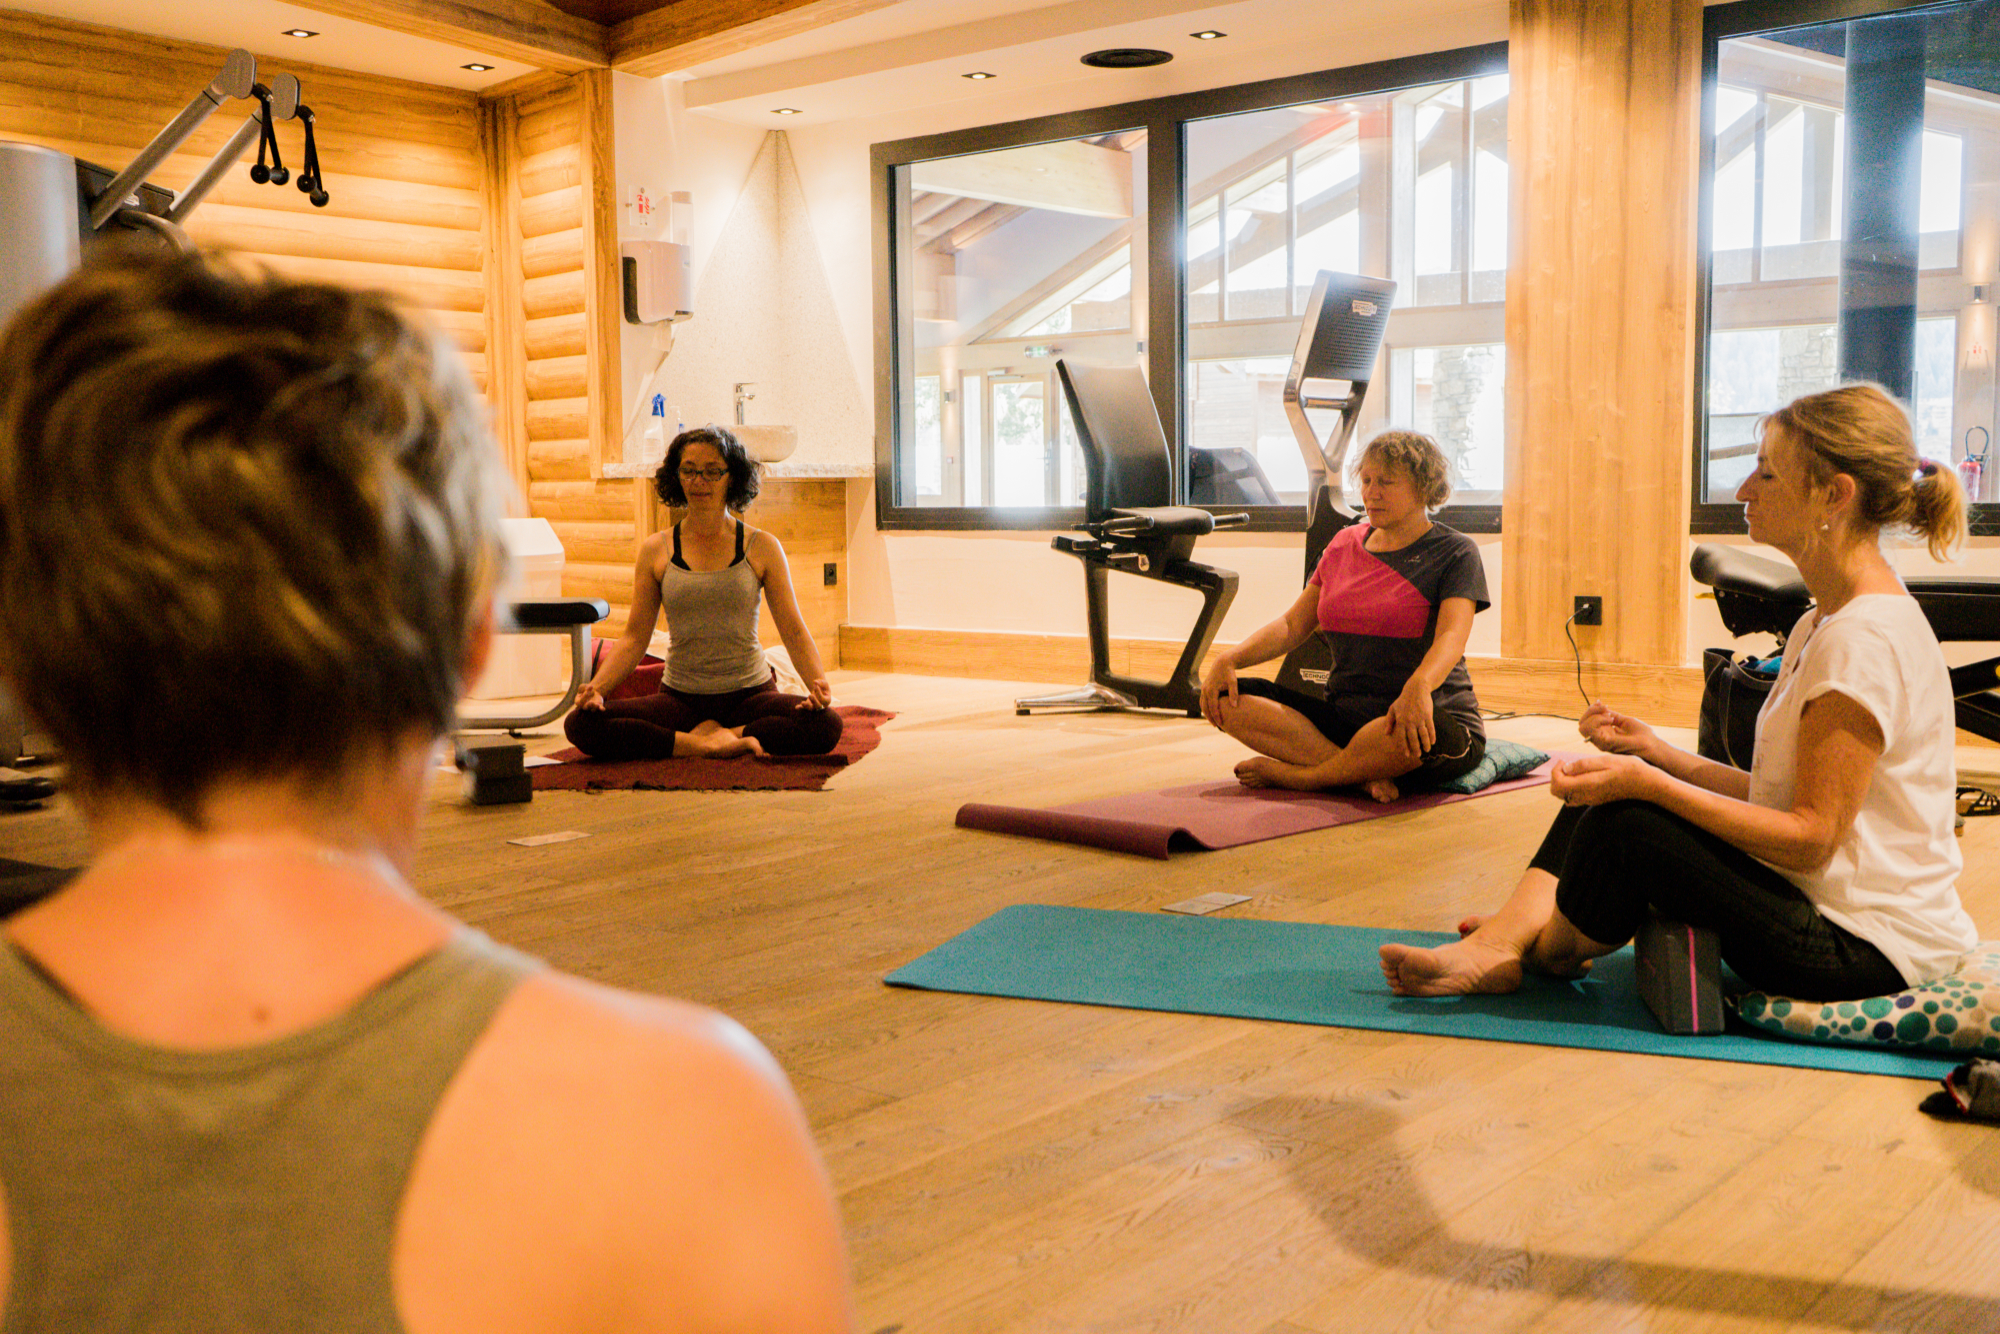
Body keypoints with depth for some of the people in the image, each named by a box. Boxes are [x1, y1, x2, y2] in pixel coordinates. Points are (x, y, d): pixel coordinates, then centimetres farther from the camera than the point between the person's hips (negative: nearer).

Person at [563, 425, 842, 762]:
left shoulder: (761, 547, 3)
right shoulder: (655, 550, 6)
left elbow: (794, 630, -1)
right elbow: (634, 637, 5)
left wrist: (818, 683, -20)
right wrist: (597, 687, -13)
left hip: (749, 693, -1)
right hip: (679, 696, 1)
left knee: (826, 726, -32)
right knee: (581, 724, -24)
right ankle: (710, 743, -21)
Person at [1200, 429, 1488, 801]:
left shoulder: (1455, 552, -2)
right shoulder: (1344, 544, 15)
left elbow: (1451, 637, -19)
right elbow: (1293, 625, 15)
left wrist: (1419, 686, -42)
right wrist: (1230, 659, -4)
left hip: (1440, 721, -5)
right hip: (1345, 713, 5)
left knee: (1411, 732, -43)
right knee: (1225, 698, -15)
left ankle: (1290, 774, -20)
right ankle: (1365, 774, -29)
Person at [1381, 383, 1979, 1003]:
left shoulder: (1865, 639, -21)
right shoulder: (1824, 623, 12)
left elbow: (1812, 836, -23)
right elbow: (1774, 793, 10)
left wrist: (1647, 782, -27)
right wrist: (1658, 754, 0)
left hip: (1869, 951, -10)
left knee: (1627, 823, -20)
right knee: (1609, 786, 6)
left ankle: (1553, 953, 10)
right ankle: (1496, 946, -7)